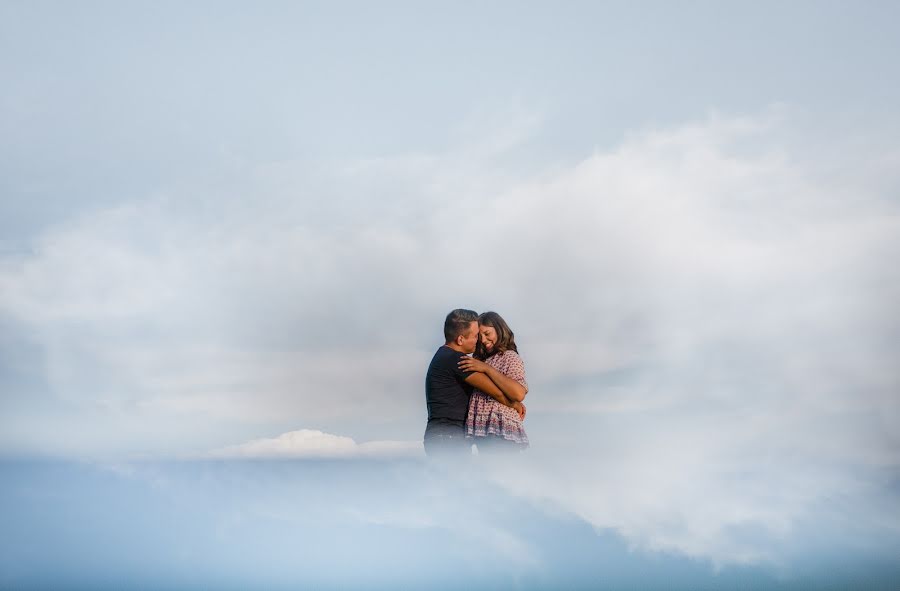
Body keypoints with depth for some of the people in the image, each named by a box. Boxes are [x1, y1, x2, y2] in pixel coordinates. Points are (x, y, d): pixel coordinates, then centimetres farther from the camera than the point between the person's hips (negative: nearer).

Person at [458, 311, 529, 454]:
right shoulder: (483, 359, 22)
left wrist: (487, 368, -16)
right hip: (484, 434, 8)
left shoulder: (510, 357, -1)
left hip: (501, 433, -8)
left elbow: (519, 393, -19)